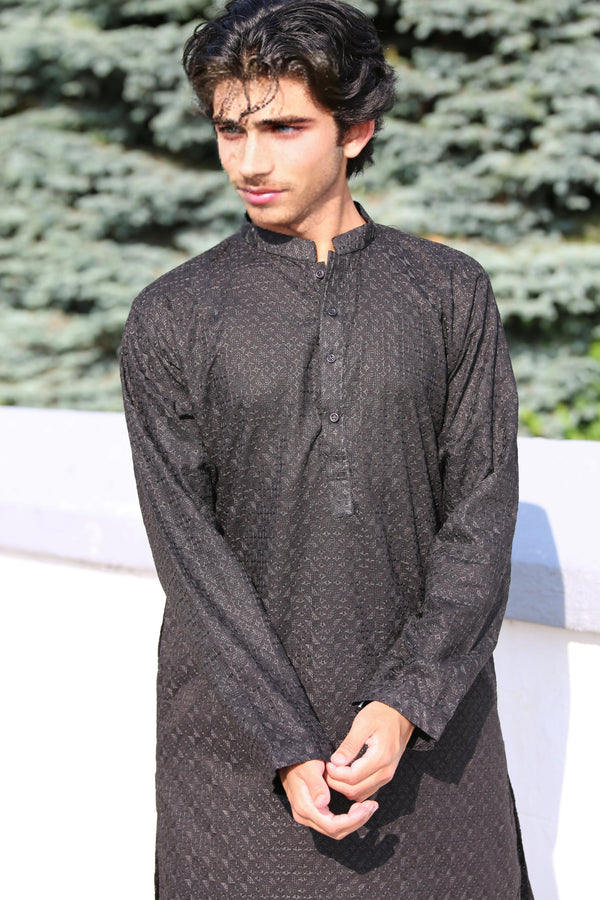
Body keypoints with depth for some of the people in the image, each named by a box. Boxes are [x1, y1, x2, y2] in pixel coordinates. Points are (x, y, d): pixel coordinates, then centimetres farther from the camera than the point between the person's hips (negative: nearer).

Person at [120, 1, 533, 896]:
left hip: (427, 719, 1)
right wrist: (289, 748, -14)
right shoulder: (168, 321, -3)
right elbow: (191, 554, -8)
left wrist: (405, 704, -14)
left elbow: (483, 513, -3)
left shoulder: (451, 294, 1)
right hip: (236, 733, -1)